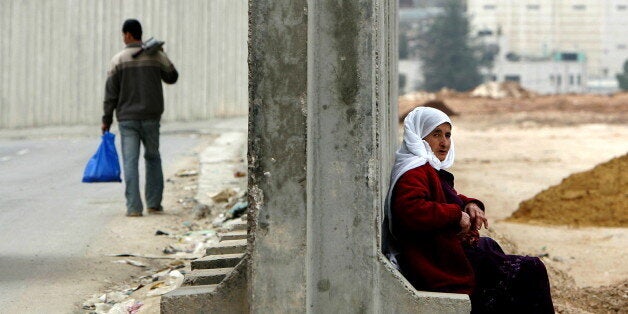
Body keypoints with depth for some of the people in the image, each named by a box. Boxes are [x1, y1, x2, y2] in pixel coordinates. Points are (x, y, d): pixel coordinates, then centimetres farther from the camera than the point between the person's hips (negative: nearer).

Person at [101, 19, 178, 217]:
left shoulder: (118, 60, -4)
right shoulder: (156, 56, 0)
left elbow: (111, 92, -3)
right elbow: (172, 77, 16)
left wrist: (106, 119, 4)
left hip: (127, 119, -1)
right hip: (151, 117, 2)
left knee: (130, 161, -1)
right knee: (153, 158, 15)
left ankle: (134, 207, -8)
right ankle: (154, 204, 13)